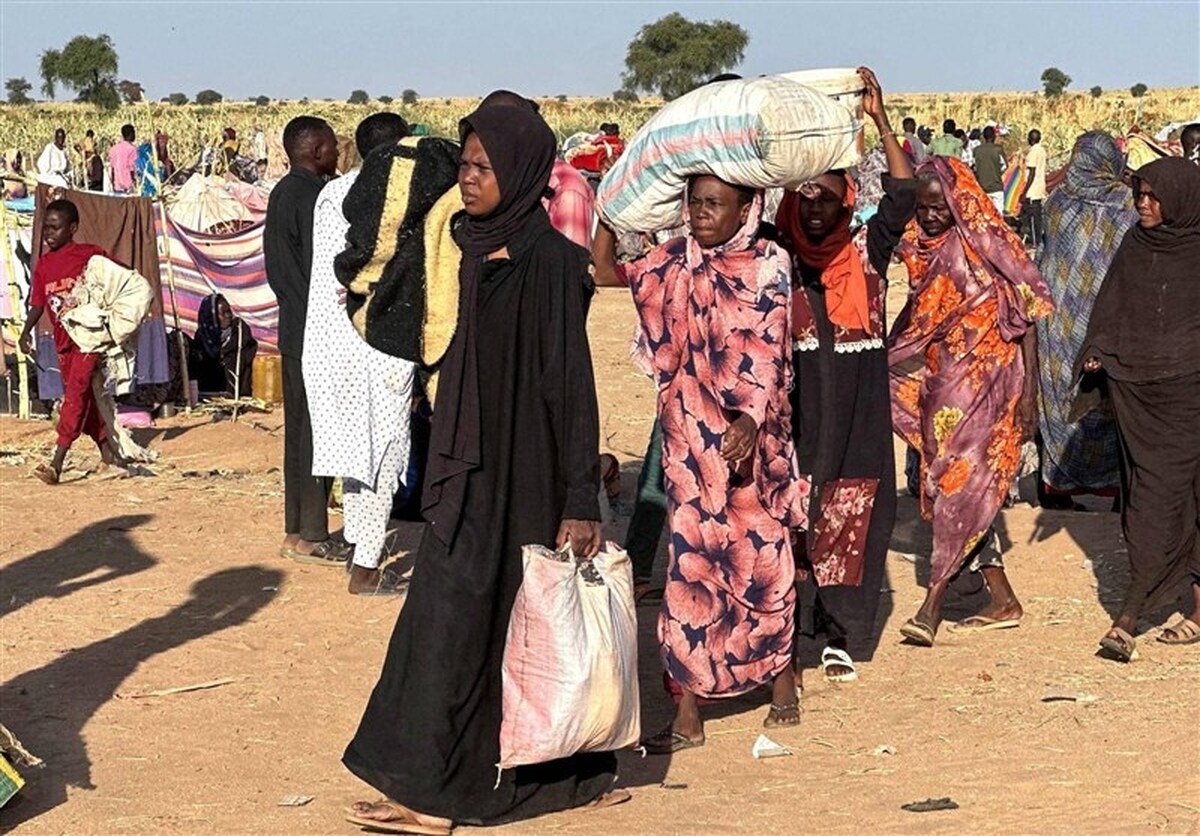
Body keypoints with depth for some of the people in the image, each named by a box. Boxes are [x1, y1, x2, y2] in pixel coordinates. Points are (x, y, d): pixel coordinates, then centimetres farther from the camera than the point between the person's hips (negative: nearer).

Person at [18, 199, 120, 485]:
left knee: (76, 394, -16)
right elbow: (38, 302, 10)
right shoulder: (43, 264, 8)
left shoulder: (91, 255, -7)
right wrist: (27, 331, -4)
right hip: (63, 341, 6)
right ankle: (108, 459, 20)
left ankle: (57, 463, -22)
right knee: (85, 400, 10)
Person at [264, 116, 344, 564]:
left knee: (300, 426, 13)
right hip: (315, 331, -10)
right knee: (315, 430, -5)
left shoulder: (282, 194, 13)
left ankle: (298, 530, 18)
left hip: (294, 328, 10)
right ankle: (310, 536, -2)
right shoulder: (310, 197, -16)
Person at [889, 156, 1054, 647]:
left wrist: (1027, 391, -13)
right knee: (947, 487, 7)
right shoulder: (921, 250, 8)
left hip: (986, 380, -7)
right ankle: (1002, 601, 15)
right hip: (939, 382, 7)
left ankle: (932, 605, -10)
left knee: (960, 482, -10)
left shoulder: (989, 246, -10)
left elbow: (1029, 315, -9)